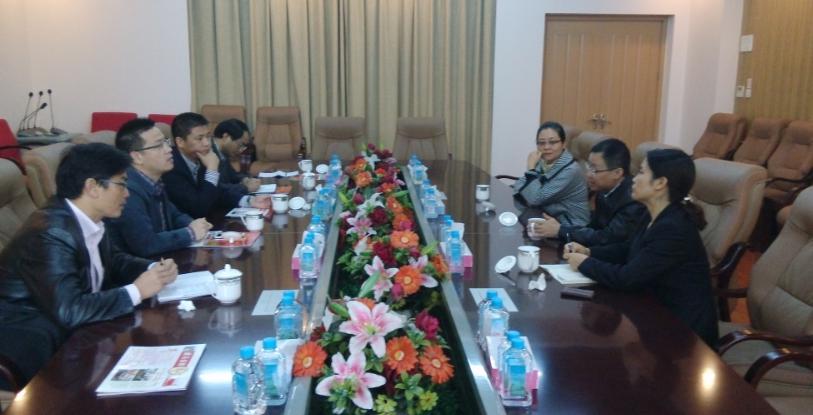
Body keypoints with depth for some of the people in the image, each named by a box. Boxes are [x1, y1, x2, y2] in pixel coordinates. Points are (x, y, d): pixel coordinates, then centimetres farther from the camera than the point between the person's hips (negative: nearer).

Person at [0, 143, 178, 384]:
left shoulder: (88, 221, -2)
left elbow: (114, 261, 14)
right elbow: (69, 311, -34)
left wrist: (153, 270, -6)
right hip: (33, 343, -8)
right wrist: (137, 291, -24)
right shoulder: (49, 234, -27)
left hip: (71, 328, 8)